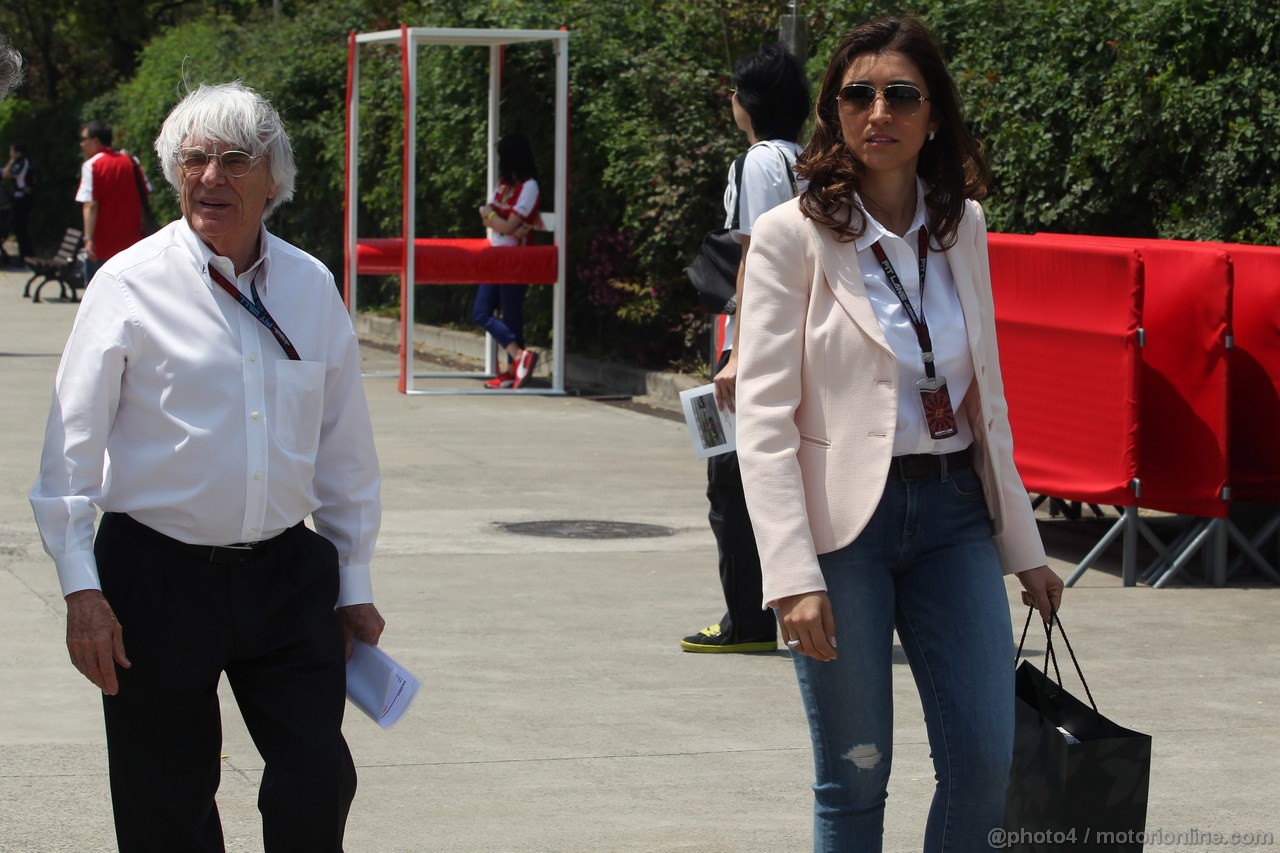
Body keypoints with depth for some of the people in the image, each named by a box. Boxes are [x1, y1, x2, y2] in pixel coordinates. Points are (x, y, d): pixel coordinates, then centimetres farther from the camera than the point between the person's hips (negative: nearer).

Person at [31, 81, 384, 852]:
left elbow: (346, 447, 13)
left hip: (289, 574, 3)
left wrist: (354, 584, 13)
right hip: (159, 577, -3)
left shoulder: (312, 289, 6)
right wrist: (82, 589, -11)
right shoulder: (131, 286, -5)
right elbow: (72, 447, -5)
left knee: (319, 783, -2)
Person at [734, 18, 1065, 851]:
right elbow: (763, 415, -10)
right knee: (855, 776, 3)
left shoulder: (964, 227, 8)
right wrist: (794, 575, -18)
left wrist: (1023, 547, 16)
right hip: (845, 521, -4)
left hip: (954, 510, 4)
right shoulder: (793, 235, -6)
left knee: (985, 762, 0)